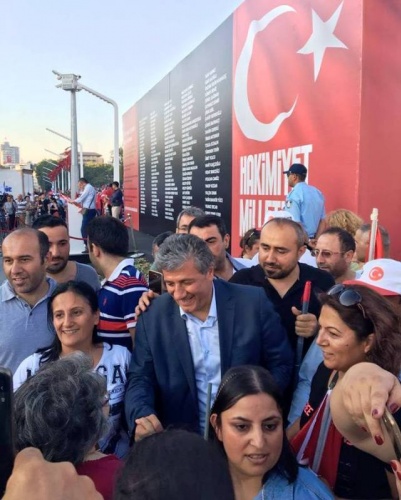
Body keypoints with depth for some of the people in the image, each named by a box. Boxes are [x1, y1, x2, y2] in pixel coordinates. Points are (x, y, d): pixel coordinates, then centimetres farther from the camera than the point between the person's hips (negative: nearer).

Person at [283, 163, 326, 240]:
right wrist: (316, 240, 14)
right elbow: (323, 221, 12)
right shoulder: (317, 192, 11)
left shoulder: (294, 194, -12)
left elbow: (294, 222, -19)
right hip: (312, 239, 8)